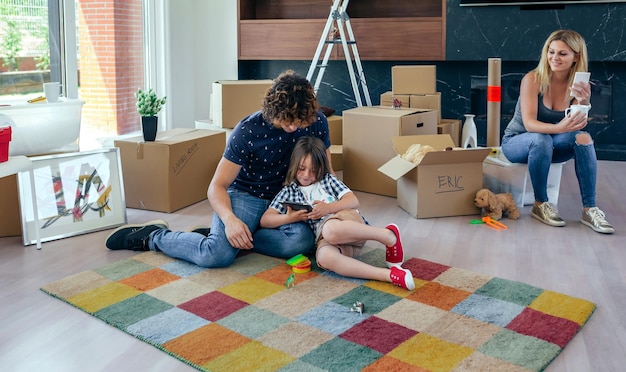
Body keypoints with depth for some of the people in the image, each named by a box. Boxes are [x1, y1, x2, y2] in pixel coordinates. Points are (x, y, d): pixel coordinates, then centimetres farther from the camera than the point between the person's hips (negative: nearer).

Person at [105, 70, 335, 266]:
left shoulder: (316, 122, -11)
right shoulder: (248, 130, -19)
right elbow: (217, 186, -16)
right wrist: (230, 219, -37)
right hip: (245, 195, -3)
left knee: (302, 240, -34)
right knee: (217, 255, -33)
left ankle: (226, 238, -13)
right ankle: (153, 236, -3)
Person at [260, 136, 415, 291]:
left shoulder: (328, 179, 20)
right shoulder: (289, 192, 20)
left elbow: (353, 201, 7)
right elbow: (265, 220, 12)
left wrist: (328, 208, -9)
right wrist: (289, 218, -6)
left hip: (349, 221, -1)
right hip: (324, 238, 1)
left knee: (331, 229, -41)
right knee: (324, 257, -39)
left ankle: (388, 235, -25)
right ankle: (389, 275, -46)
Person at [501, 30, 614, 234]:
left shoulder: (579, 85, -7)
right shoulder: (533, 79, -19)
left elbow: (576, 125, -20)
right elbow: (529, 124, -27)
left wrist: (584, 102, -40)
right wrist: (559, 128, -45)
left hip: (549, 146, 4)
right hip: (517, 142, -3)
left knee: (583, 137, -27)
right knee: (541, 140, -37)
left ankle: (589, 208, -24)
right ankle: (540, 204, -20)